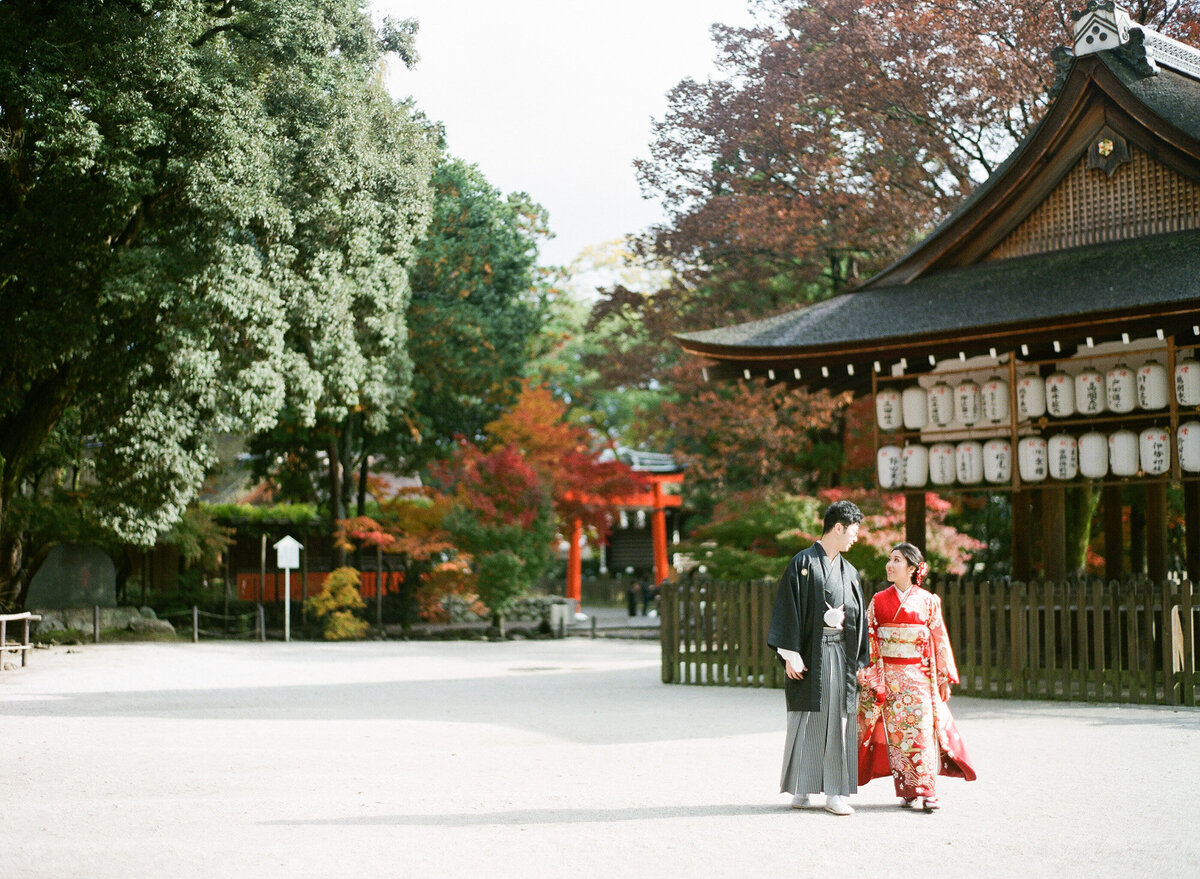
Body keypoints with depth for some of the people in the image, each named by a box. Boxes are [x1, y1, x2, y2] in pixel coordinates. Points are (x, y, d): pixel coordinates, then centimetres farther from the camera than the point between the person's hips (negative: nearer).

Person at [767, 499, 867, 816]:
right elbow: (788, 609, -8)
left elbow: (857, 619, 17)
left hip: (841, 655, 5)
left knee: (839, 721, 2)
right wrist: (790, 654, -15)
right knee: (806, 721, -2)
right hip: (811, 654, -5)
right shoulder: (803, 563, -3)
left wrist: (859, 662, 11)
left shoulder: (849, 572, 15)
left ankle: (835, 793, 5)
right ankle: (801, 790, 7)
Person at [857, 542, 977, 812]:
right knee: (897, 732, -1)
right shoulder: (879, 601, 5)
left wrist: (945, 678, 1)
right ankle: (907, 791, 5)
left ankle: (927, 792, -4)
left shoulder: (927, 601, 2)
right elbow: (868, 640, 4)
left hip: (919, 676, -1)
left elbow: (940, 639, 4)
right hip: (889, 676, 1)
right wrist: (870, 678, -2)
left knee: (922, 731, -7)